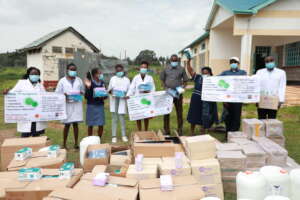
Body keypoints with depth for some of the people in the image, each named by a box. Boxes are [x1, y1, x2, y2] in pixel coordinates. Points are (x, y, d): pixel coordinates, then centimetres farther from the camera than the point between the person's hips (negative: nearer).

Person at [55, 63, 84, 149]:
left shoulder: (79, 80, 11)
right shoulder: (62, 81, 3)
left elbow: (82, 90, 16)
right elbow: (57, 93, 1)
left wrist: (81, 93, -6)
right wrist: (63, 95, -18)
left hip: (77, 104, 2)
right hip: (67, 104, -2)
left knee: (75, 123, 5)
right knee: (67, 124, 1)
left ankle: (76, 143, 13)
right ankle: (64, 144, 13)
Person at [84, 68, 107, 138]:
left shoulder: (102, 83, 5)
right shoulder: (90, 83, -9)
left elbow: (105, 94, 14)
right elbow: (86, 96, -11)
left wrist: (104, 96, -8)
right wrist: (88, 87, -24)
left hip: (100, 105, 4)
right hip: (91, 105, -4)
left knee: (101, 125, 3)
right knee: (90, 125, 6)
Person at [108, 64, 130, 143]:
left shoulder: (126, 80, 7)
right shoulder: (113, 79, 10)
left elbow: (129, 91, 7)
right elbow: (109, 89, 9)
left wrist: (126, 95, -13)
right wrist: (110, 91, -14)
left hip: (122, 101, -1)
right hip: (114, 101, 1)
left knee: (122, 118, -2)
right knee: (114, 118, 4)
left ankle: (124, 135, 12)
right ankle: (114, 136, 10)